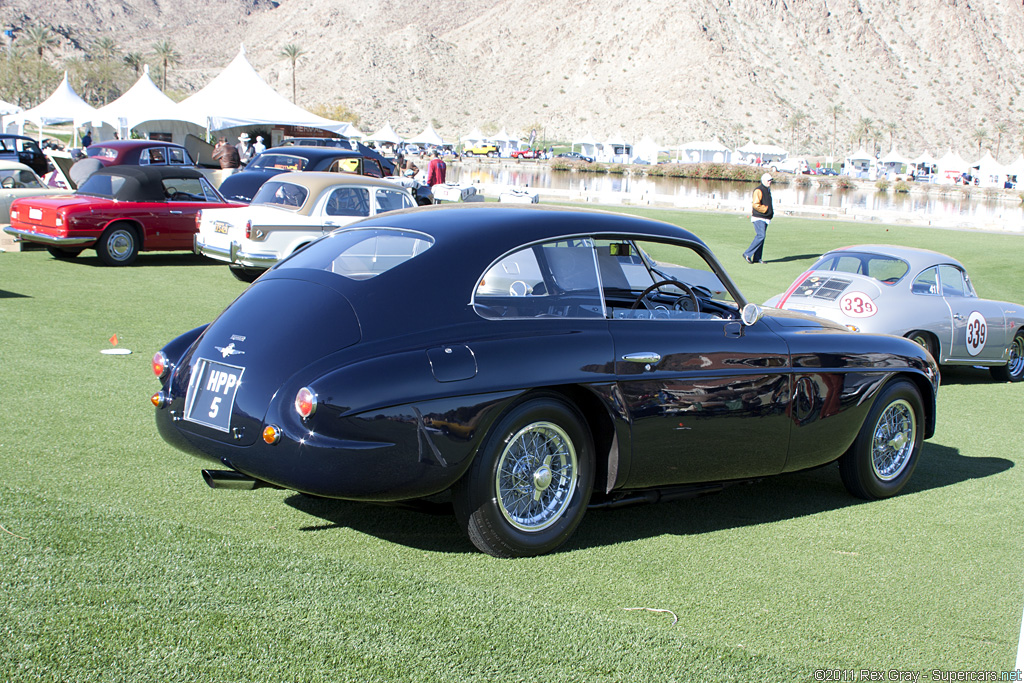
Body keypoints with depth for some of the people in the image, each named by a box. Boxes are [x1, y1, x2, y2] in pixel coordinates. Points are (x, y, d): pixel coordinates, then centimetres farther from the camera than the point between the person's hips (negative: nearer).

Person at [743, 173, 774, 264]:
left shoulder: (768, 190, 18)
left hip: (765, 218, 9)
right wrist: (767, 209, -17)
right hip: (759, 218, -9)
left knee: (761, 237, 7)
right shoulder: (759, 190, -12)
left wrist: (771, 211, 14)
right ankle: (747, 254, -11)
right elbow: (756, 205, -21)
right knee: (761, 236, -17)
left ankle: (757, 258, 9)